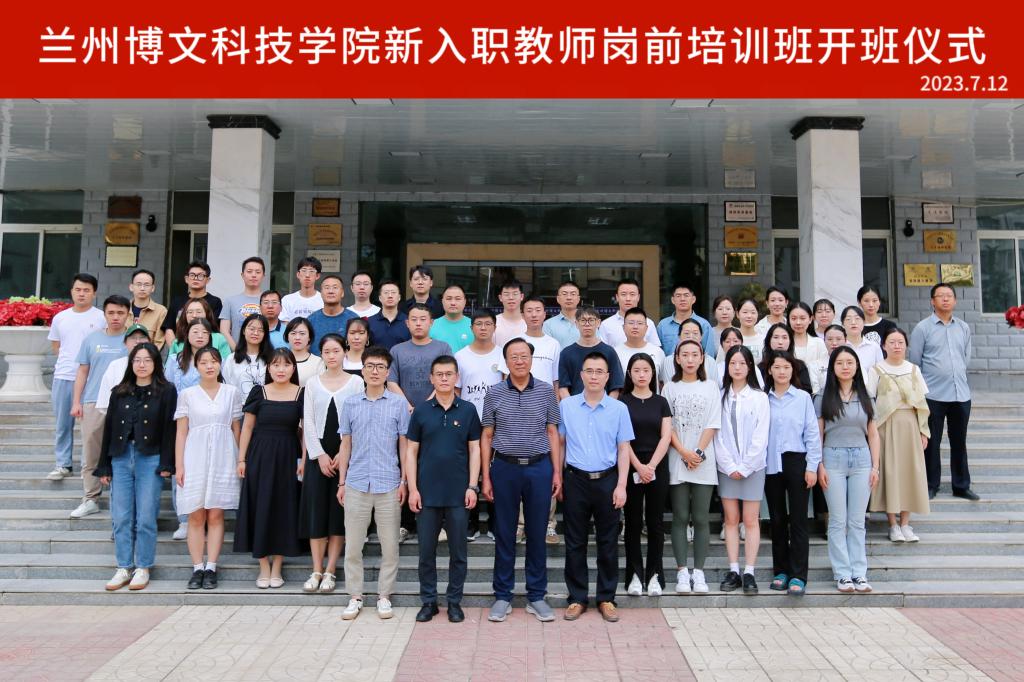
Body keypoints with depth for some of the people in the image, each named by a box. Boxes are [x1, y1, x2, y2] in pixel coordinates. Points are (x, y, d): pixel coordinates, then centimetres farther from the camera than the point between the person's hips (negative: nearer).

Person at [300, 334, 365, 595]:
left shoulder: (356, 382, 2)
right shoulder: (312, 383, 8)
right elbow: (308, 422, 4)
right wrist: (320, 455, -6)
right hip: (318, 454, 2)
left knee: (339, 512, 1)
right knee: (316, 511, 1)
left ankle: (330, 571, 9)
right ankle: (316, 571, 10)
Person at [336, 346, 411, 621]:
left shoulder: (399, 404, 1)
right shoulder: (350, 404, 6)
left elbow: (404, 445, 3)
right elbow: (346, 445, 10)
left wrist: (404, 481, -2)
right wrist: (341, 482, 7)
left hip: (389, 484, -1)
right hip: (356, 484, 1)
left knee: (390, 545, 5)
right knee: (353, 544, 7)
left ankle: (384, 595, 20)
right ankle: (355, 596, 20)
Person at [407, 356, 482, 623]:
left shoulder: (468, 410, 2)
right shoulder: (421, 412, 2)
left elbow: (474, 450, 3)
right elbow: (411, 452, 3)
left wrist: (472, 486, -4)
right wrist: (413, 488, -4)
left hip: (459, 493, 0)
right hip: (428, 492, 0)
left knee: (458, 551, 8)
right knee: (426, 550, 8)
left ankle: (454, 602, 22)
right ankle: (428, 601, 22)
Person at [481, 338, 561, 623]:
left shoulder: (546, 391, 2)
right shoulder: (494, 393, 2)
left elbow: (552, 433, 5)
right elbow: (486, 437, 5)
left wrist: (557, 472, 0)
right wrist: (485, 476, 0)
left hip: (539, 468, 0)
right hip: (504, 468, 0)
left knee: (537, 534, 8)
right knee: (504, 534, 7)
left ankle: (536, 597, 20)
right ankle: (502, 597, 19)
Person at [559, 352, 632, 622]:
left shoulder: (619, 409, 0)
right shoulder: (566, 406, 2)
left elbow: (623, 449, 2)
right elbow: (560, 443, 8)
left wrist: (621, 485, -4)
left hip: (607, 480, 0)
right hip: (575, 480, 0)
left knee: (608, 542, 8)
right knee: (575, 542, 7)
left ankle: (606, 598, 21)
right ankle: (577, 598, 19)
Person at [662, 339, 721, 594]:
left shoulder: (711, 387, 9)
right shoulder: (670, 387, 7)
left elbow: (713, 424, 2)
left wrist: (698, 453, -10)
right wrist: (684, 453, -10)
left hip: (704, 461, 0)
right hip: (676, 461, 0)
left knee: (701, 518, 1)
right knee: (680, 517, 2)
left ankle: (699, 571, 8)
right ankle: (682, 571, 6)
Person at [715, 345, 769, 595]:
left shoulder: (759, 397, 1)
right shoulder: (720, 397, 5)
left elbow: (760, 436, -4)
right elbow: (717, 434, 0)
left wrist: (744, 467, -9)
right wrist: (730, 466, -8)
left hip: (752, 466, -1)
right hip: (727, 467, 2)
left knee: (751, 520, 1)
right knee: (731, 519, 5)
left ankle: (749, 573, 6)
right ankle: (733, 571, 11)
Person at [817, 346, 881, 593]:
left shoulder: (864, 396, 9)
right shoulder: (824, 397, 1)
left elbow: (873, 434, 10)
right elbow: (817, 434, 0)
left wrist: (875, 466, 4)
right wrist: (820, 466, -7)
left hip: (861, 459, 2)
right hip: (833, 458, -2)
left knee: (857, 521, 6)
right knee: (838, 521, 3)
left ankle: (859, 573, 12)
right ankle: (843, 574, 9)